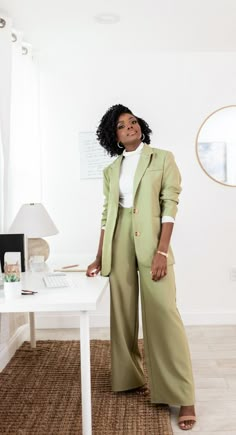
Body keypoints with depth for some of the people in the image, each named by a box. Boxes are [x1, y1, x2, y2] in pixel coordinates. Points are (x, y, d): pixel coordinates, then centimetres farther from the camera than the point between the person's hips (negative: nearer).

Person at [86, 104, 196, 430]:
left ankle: (184, 397, -1)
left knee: (164, 313, -8)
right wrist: (100, 257, 9)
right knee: (123, 312, 9)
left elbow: (170, 207, -5)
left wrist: (162, 251, -14)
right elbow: (107, 215, 13)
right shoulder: (111, 170, 13)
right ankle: (128, 377, 25)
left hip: (151, 241, -4)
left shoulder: (163, 159, 2)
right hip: (119, 242, 4)